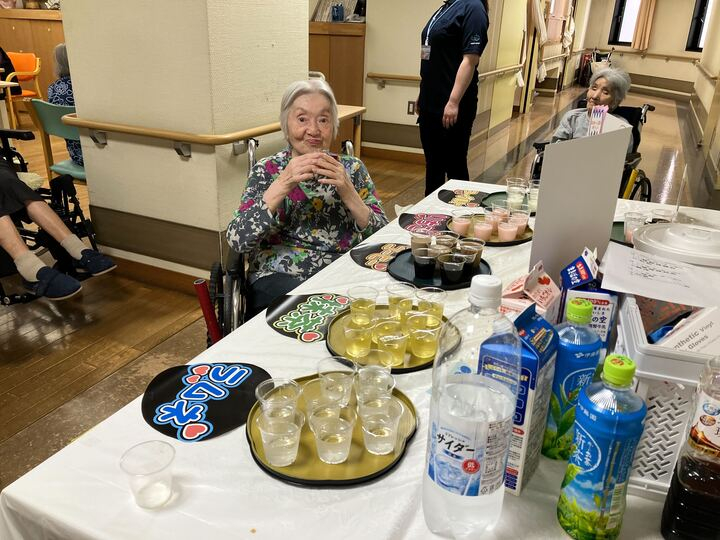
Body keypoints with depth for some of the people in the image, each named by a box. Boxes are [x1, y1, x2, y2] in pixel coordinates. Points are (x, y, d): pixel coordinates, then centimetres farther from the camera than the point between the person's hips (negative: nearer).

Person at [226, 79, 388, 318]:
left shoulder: (351, 167, 7)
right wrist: (281, 185, -19)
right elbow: (236, 240, -10)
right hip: (278, 280, -3)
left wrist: (347, 191, -16)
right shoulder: (267, 170, 4)